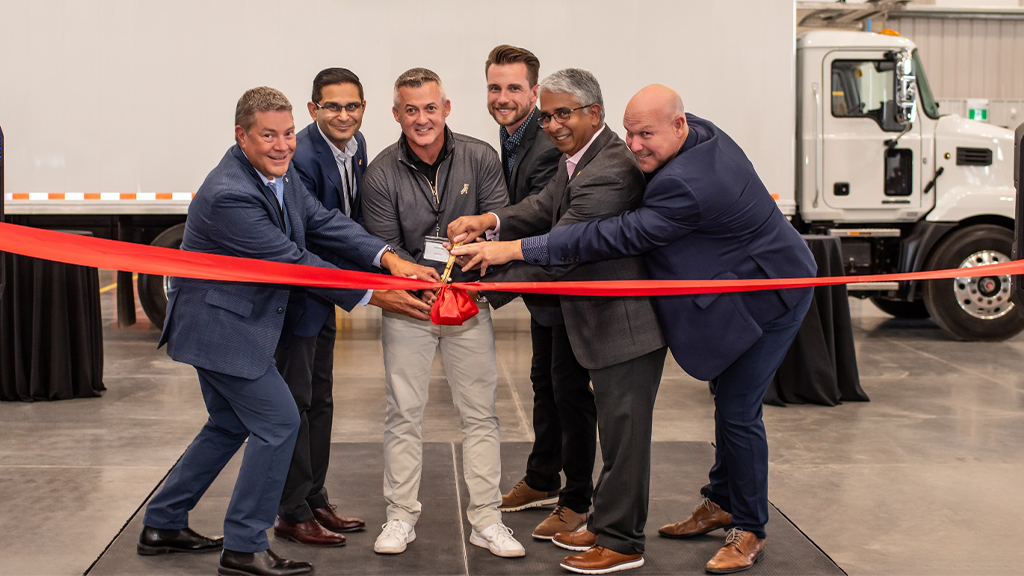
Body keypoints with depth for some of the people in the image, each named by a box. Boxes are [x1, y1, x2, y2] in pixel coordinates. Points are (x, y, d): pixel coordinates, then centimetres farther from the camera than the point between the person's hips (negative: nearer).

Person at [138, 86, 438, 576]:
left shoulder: (277, 171, 1)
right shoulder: (229, 195, -28)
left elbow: (322, 221, 0)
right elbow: (293, 262, -25)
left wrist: (387, 257, -15)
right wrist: (373, 296, -21)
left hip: (225, 323, 10)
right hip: (220, 327, -10)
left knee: (230, 424, 21)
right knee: (277, 422, -6)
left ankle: (162, 525, 32)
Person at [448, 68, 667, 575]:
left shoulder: (610, 172, -25)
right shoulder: (578, 158, 9)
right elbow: (545, 207, 5)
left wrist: (487, 289, -25)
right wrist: (489, 221, -14)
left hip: (627, 322, -11)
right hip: (608, 319, 11)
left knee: (623, 430, 1)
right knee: (615, 427, 20)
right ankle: (606, 525, 33)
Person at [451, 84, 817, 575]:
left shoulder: (686, 185, -35)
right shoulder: (701, 133, -4)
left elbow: (614, 238, -34)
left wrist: (515, 250, -33)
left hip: (770, 297, -11)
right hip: (738, 287, 11)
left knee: (737, 411, -6)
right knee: (728, 400, 20)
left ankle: (749, 533, 11)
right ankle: (721, 503, 36)